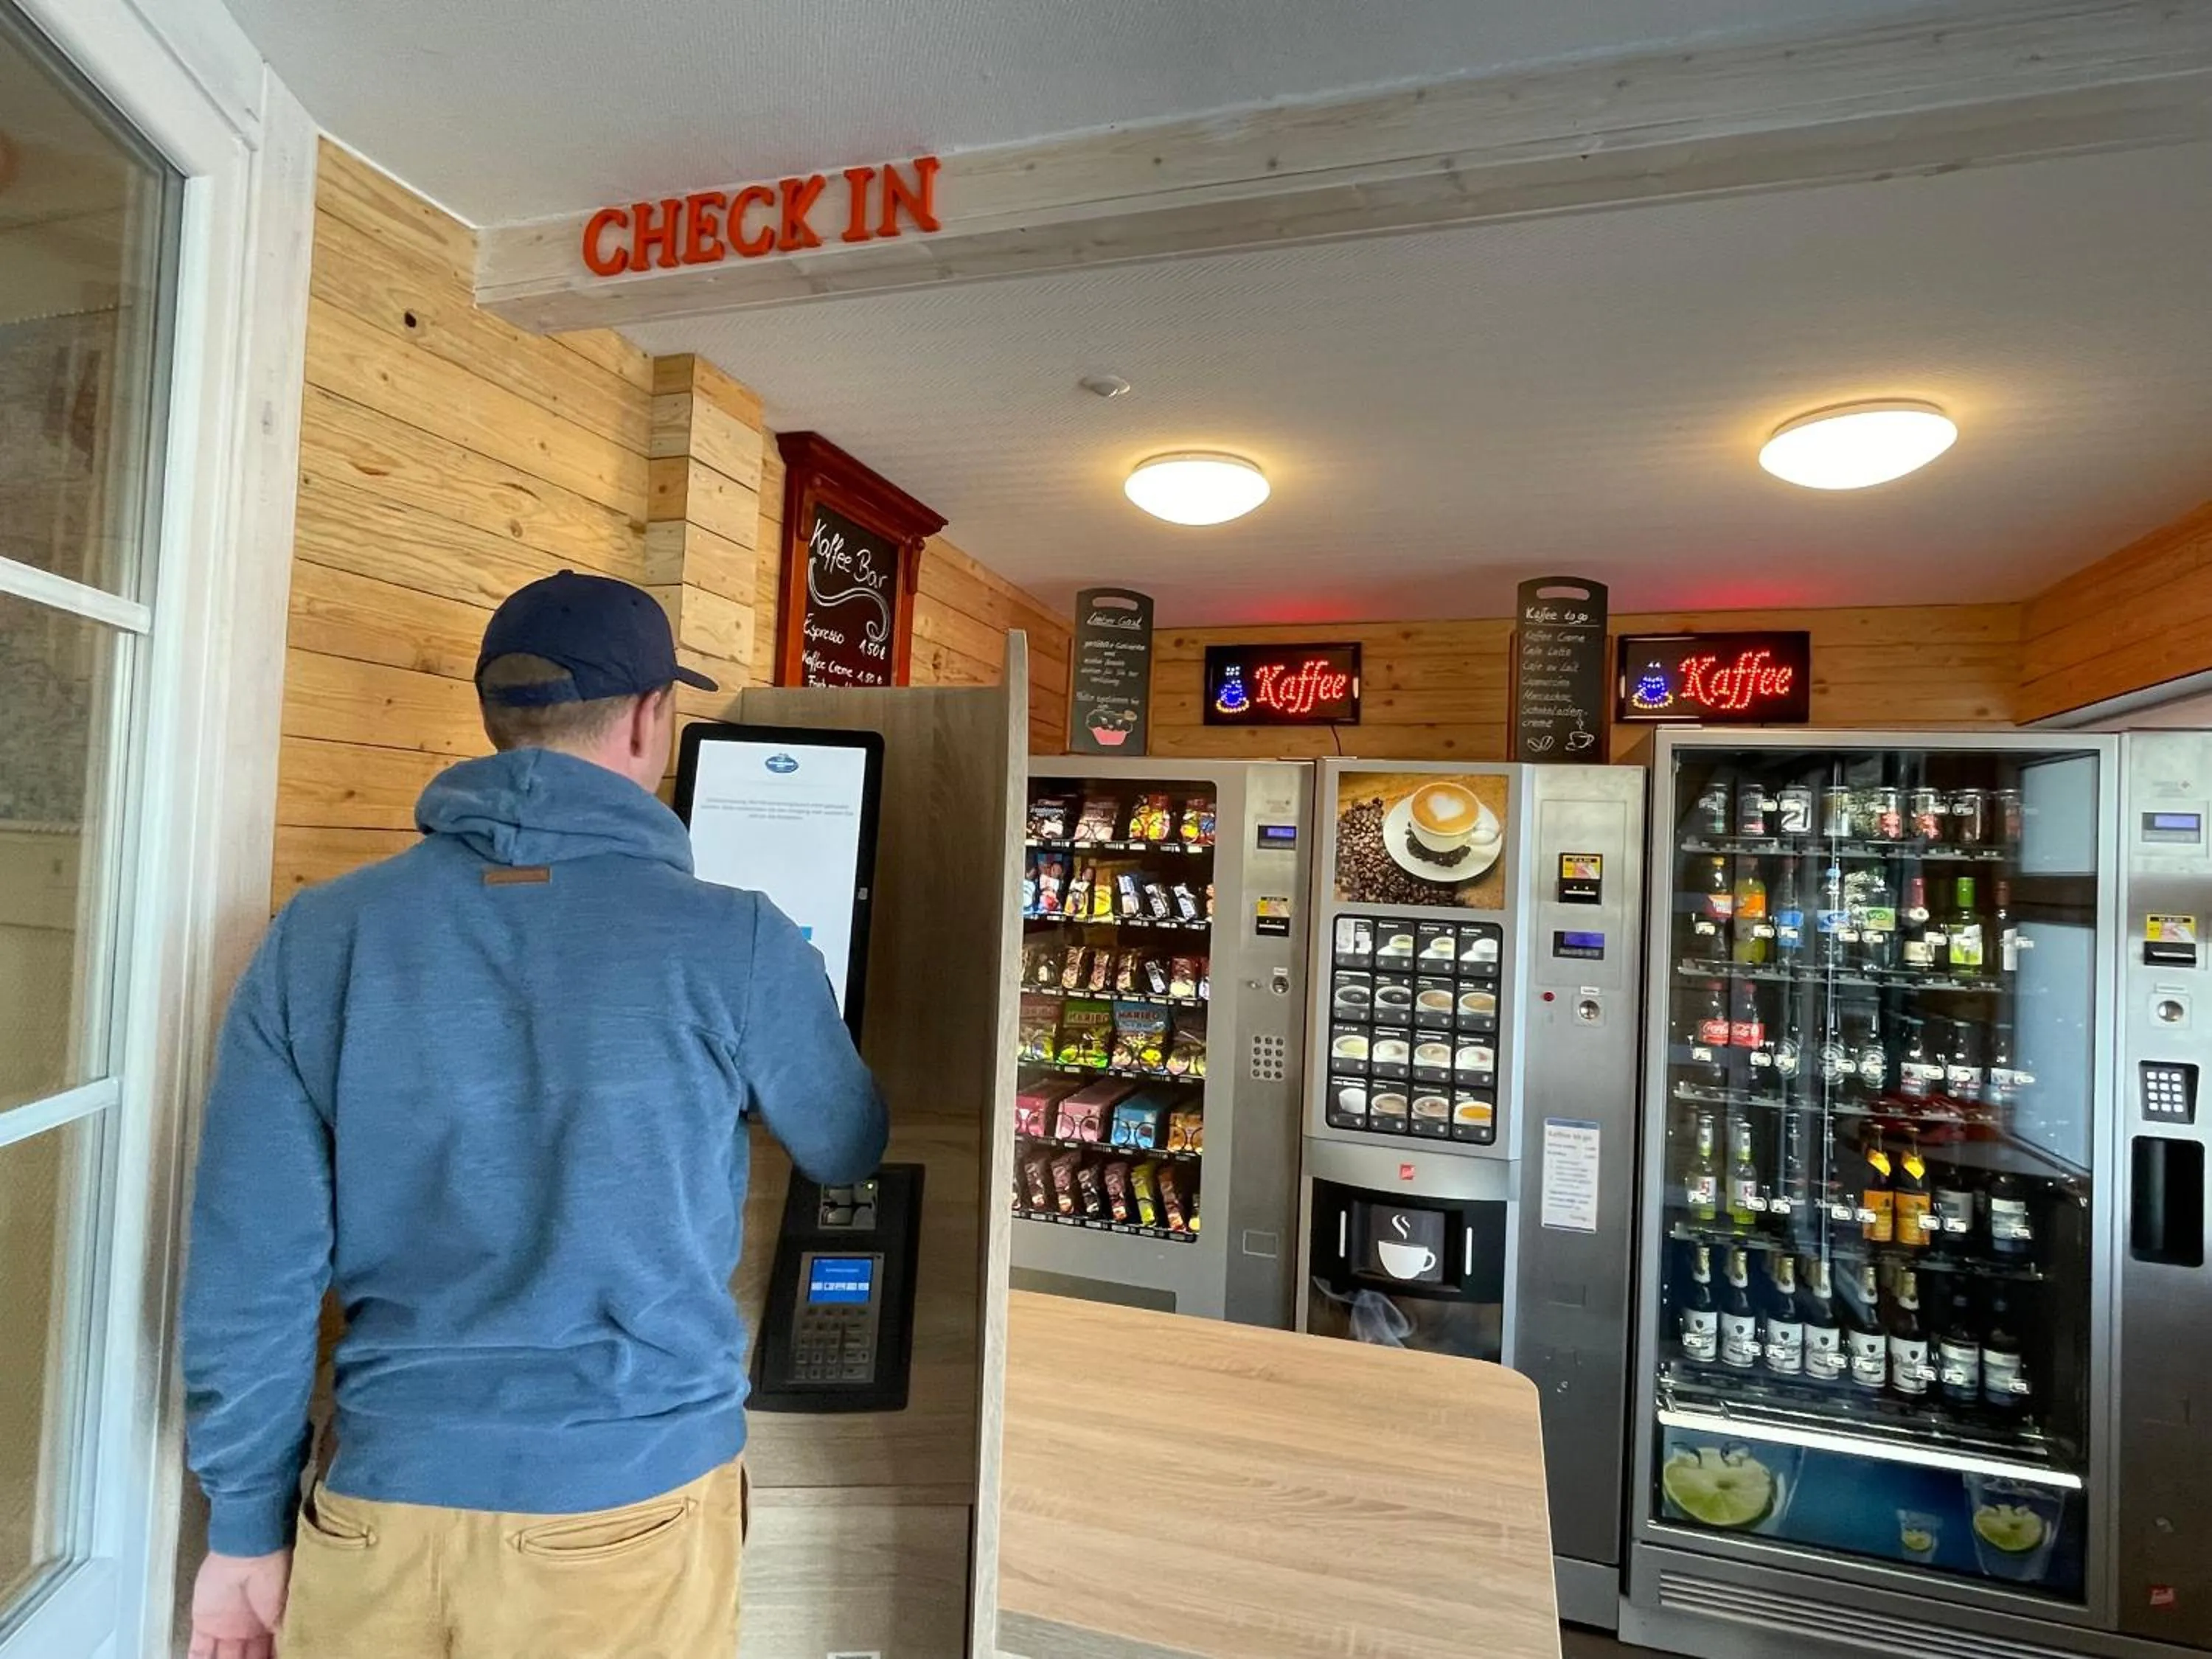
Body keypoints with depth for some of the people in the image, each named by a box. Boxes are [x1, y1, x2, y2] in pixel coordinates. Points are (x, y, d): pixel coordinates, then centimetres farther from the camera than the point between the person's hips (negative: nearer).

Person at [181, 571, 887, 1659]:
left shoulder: (317, 937, -8)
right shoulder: (737, 946, -16)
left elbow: (250, 1265, -4)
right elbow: (847, 1152, 2)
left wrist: (248, 1524, 9)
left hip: (384, 1505, 3)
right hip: (626, 1502, -2)